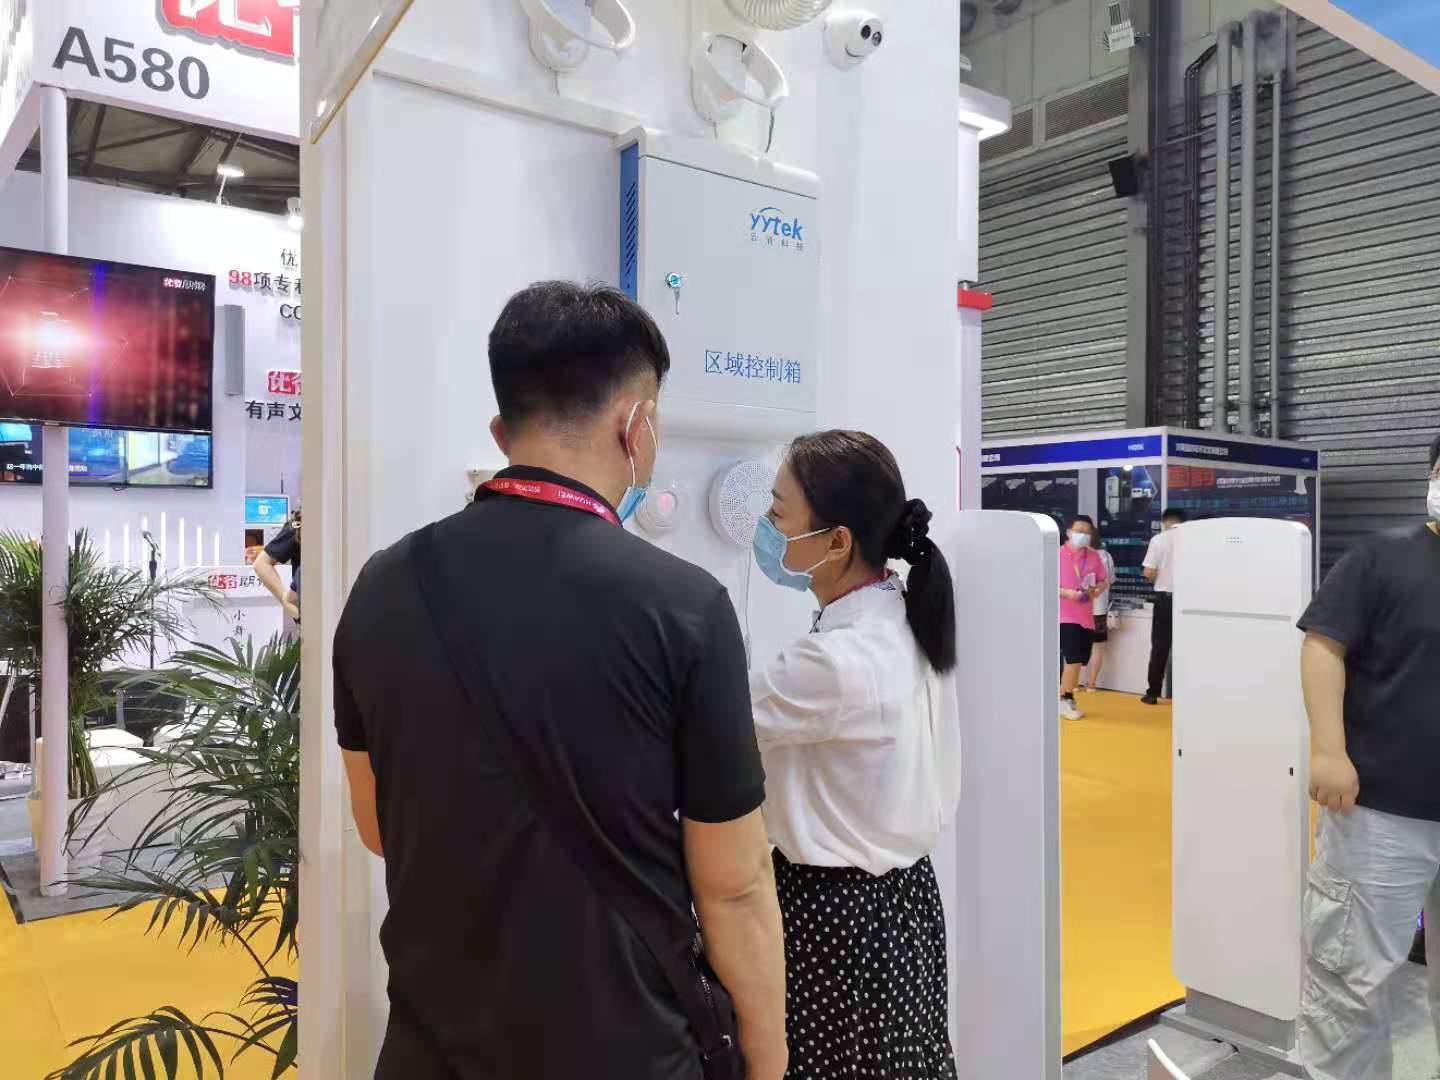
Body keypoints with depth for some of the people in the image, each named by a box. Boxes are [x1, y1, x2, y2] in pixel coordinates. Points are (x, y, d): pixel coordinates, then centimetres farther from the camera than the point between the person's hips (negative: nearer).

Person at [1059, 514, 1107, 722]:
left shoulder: (1094, 556, 6)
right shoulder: (1058, 554, -9)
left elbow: (1103, 580, 15)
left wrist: (1096, 591, -6)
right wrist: (1066, 592, -21)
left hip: (1086, 615, 6)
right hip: (1065, 615, -6)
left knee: (1080, 661, 11)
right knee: (1074, 659, -13)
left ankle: (1068, 699, 27)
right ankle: (1064, 700, 4)